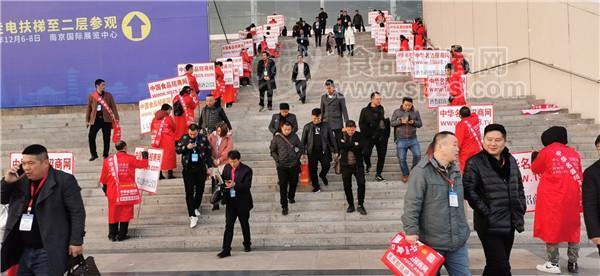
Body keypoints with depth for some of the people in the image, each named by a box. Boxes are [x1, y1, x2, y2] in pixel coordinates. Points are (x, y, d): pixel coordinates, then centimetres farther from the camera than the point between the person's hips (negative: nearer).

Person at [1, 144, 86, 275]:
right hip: (23, 251, 7)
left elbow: (77, 213, -11)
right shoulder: (21, 181, 8)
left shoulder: (64, 181, -10)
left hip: (49, 252, -7)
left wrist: (76, 241, -15)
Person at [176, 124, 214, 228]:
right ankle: (193, 216, -2)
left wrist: (210, 166, 1)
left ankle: (196, 207, 37)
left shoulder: (203, 139, -3)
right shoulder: (184, 138, -1)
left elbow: (209, 153, 3)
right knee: (189, 192, -4)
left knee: (200, 190, 13)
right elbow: (177, 150, 3)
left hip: (201, 169, 1)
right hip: (188, 169, -1)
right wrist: (186, 147, -16)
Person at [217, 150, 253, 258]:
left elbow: (247, 185, -18)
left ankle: (247, 245, 32)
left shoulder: (246, 170, -11)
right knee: (228, 226, 1)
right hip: (230, 201, 3)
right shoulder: (227, 168, 3)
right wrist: (219, 178, -12)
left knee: (244, 224, 14)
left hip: (242, 202, -3)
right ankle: (226, 250, 3)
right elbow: (222, 179, 11)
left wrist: (235, 185, -30)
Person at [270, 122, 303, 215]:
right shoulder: (276, 138, -9)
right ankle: (284, 207, 6)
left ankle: (291, 197, 46)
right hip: (281, 166, -2)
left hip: (293, 165, 2)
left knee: (293, 183, 17)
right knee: (283, 186, -1)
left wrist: (297, 157, -1)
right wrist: (277, 159, -6)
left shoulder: (294, 137, -5)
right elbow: (272, 150, 2)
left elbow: (300, 148, 7)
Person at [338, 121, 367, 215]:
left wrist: (348, 146, -16)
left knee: (361, 183, -7)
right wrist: (354, 145, -18)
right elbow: (342, 146, -18)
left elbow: (361, 147, -18)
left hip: (357, 164, -1)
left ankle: (360, 205, 7)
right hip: (345, 165, 1)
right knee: (347, 186, 7)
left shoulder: (359, 136, -2)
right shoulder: (342, 136, 0)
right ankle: (350, 205, 23)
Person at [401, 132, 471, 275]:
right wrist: (411, 230, -23)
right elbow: (412, 203, -18)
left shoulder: (455, 171, 12)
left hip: (458, 243, 7)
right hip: (432, 243, -6)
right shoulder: (422, 171, -13)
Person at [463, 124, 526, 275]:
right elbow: (468, 190, -13)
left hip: (509, 223, 6)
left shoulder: (511, 161, 11)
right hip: (489, 224, -6)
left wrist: (521, 209, 10)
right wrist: (485, 212, -16)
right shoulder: (475, 162, -9)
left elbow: (519, 188, 20)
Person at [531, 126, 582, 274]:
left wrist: (534, 157, 31)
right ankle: (573, 263, 17)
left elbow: (535, 169, 10)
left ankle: (553, 264, 5)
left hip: (552, 198, -4)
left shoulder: (546, 151, -4)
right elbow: (579, 176, 14)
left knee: (551, 229, 2)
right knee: (572, 229, 13)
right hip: (572, 198, 4)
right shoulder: (574, 153, 8)